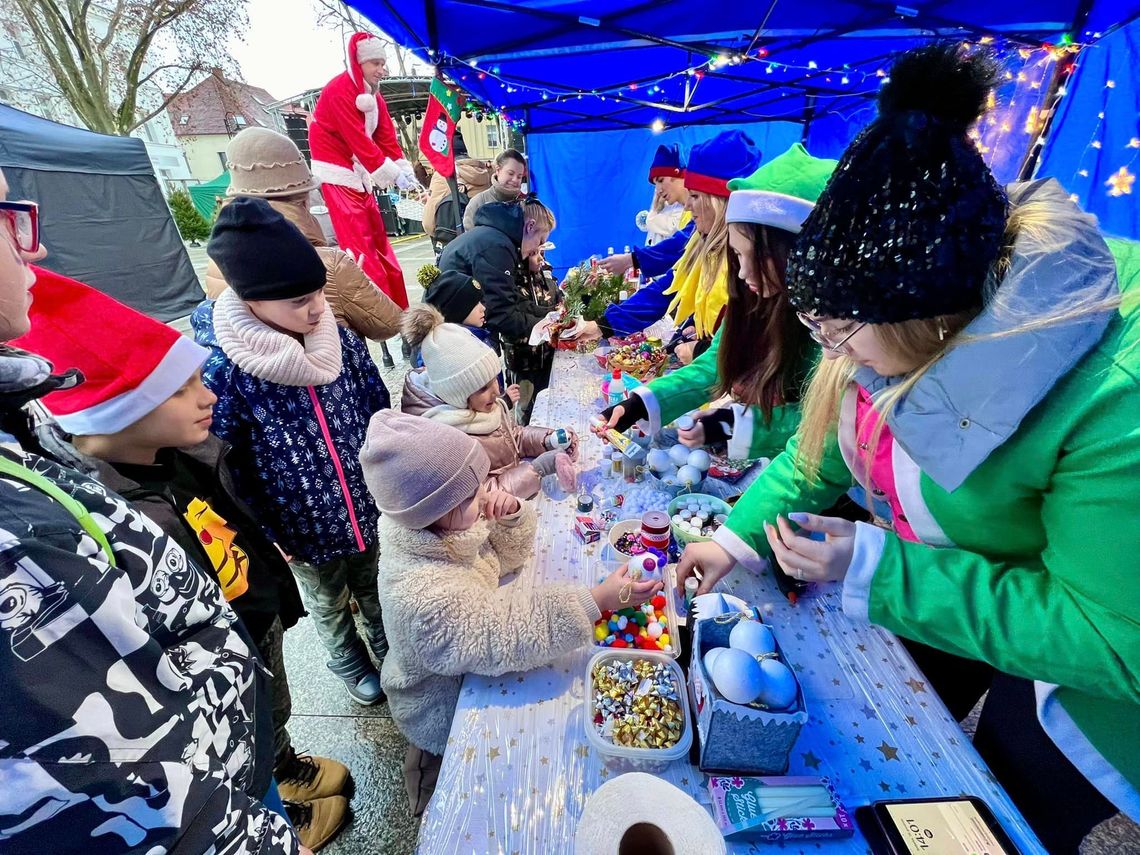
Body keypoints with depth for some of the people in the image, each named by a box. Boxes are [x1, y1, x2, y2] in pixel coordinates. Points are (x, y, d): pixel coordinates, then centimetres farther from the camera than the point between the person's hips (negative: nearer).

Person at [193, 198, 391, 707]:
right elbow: (226, 469, -14)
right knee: (329, 606, 25)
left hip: (371, 507, 3)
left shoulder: (339, 339, -12)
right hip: (306, 529, -3)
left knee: (375, 590, 27)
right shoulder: (223, 372, -23)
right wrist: (262, 537, -11)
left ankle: (389, 648, 56)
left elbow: (379, 408, 0)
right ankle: (351, 667, 54)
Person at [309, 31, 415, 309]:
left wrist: (405, 168, -11)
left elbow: (387, 136, 4)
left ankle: (394, 307, 16)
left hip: (359, 173, 9)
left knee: (377, 239, 9)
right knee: (359, 243, -13)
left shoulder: (373, 94, 12)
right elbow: (358, 140, -23)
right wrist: (393, 174, -24)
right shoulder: (339, 90, -15)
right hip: (337, 173, -9)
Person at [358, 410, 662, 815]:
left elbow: (505, 555, -5)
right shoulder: (425, 594, -42)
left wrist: (512, 515, -26)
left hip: (461, 672, 7)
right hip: (444, 714, -7)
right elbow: (508, 640, -39)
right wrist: (596, 600, -41)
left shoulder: (435, 529, -18)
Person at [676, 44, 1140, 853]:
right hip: (942, 588, 6)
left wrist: (876, 570, -36)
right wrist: (738, 535, -14)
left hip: (1068, 667, -5)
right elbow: (823, 449, -6)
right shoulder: (892, 326, -20)